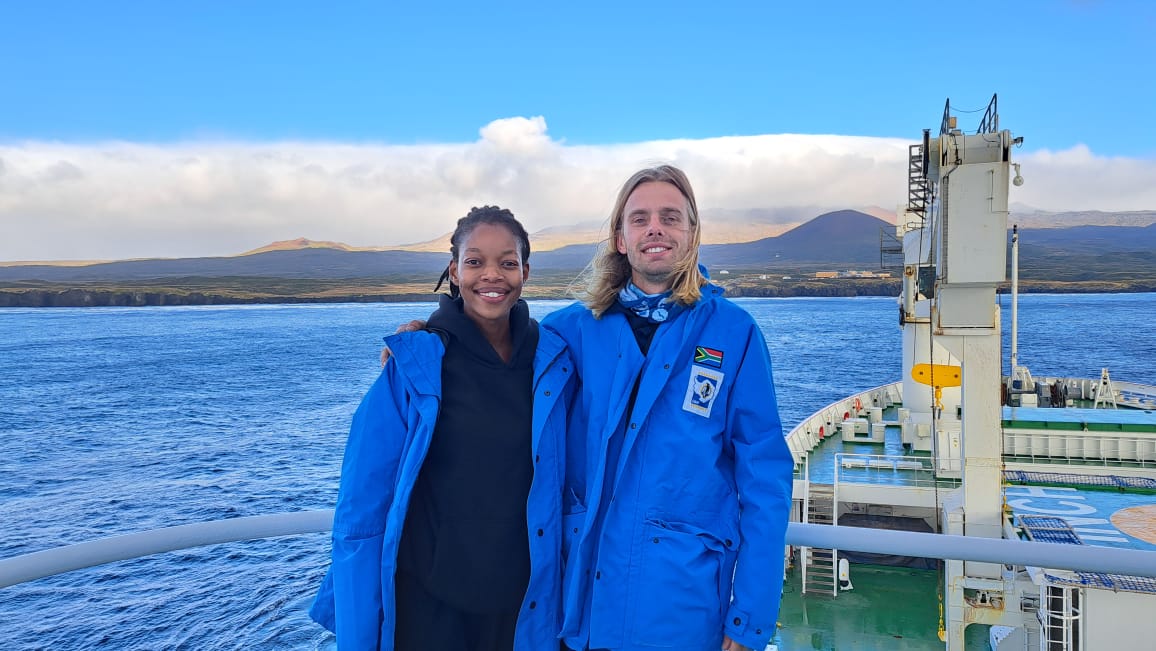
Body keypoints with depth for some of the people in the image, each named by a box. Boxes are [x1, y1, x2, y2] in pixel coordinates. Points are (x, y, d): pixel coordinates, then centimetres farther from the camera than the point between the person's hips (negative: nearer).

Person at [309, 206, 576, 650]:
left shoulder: (553, 362, -4)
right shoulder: (412, 364, -11)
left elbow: (564, 485, 6)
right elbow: (362, 506, -9)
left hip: (524, 605, 2)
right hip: (425, 602, -2)